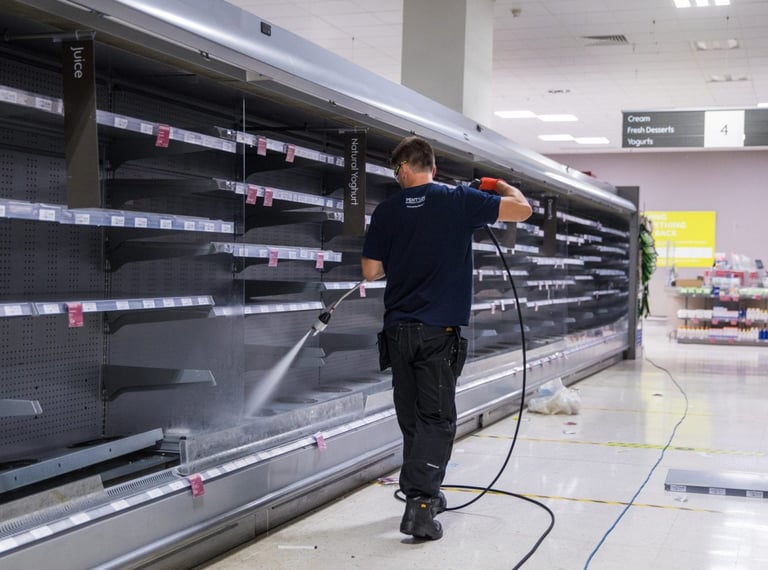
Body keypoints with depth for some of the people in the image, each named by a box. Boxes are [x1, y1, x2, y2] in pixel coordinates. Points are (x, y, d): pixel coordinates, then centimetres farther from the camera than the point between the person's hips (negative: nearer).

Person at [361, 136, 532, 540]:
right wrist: (500, 185, 17)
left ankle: (423, 494, 25)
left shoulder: (387, 210, 3)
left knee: (412, 418, 14)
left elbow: (370, 271, 7)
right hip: (439, 329, -3)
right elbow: (522, 209, -3)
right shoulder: (459, 201, -4)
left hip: (398, 329, 3)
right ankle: (420, 505, -12)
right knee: (436, 419, -1)